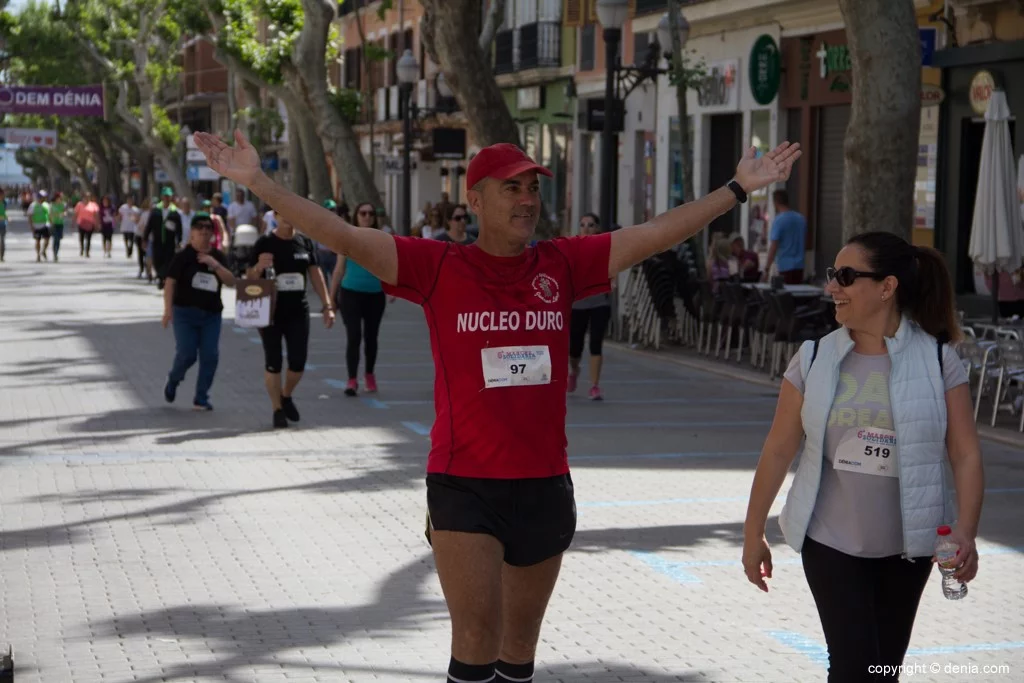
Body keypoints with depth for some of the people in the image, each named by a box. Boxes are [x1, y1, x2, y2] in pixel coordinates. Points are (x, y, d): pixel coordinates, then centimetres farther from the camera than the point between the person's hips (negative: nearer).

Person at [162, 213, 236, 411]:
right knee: (186, 354, -7)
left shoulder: (218, 256, 8)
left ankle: (201, 398, 6)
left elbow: (231, 282, -1)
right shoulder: (183, 256, -4)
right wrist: (168, 308, -17)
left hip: (211, 314, 4)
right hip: (186, 313, -4)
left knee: (210, 356, -4)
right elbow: (170, 282, -8)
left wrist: (215, 265, -15)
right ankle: (173, 380, 25)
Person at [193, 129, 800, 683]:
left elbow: (656, 235, 6)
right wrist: (258, 181, -18)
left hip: (545, 484, 4)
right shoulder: (438, 267, -5)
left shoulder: (562, 266, 2)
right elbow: (345, 237, -11)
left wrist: (739, 190, 7)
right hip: (464, 485, -3)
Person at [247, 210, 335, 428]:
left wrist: (327, 305, 4)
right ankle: (278, 409, 12)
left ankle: (286, 396, 27)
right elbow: (250, 278, -2)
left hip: (298, 311, 3)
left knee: (298, 362, 0)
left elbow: (315, 274, 10)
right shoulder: (265, 244, -4)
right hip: (271, 312, -3)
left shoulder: (305, 242, 7)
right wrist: (259, 267, -25)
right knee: (273, 362, 1)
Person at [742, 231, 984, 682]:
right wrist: (753, 534, 3)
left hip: (906, 544, 0)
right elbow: (779, 450, 0)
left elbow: (965, 454, -8)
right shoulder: (814, 360, -4)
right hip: (830, 541, 0)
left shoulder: (937, 361, -7)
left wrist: (965, 533, -20)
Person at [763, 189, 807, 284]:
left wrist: (767, 268, -14)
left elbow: (774, 246, -16)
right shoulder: (801, 218, 8)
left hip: (786, 266, -7)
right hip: (799, 265, 7)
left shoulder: (779, 220, -12)